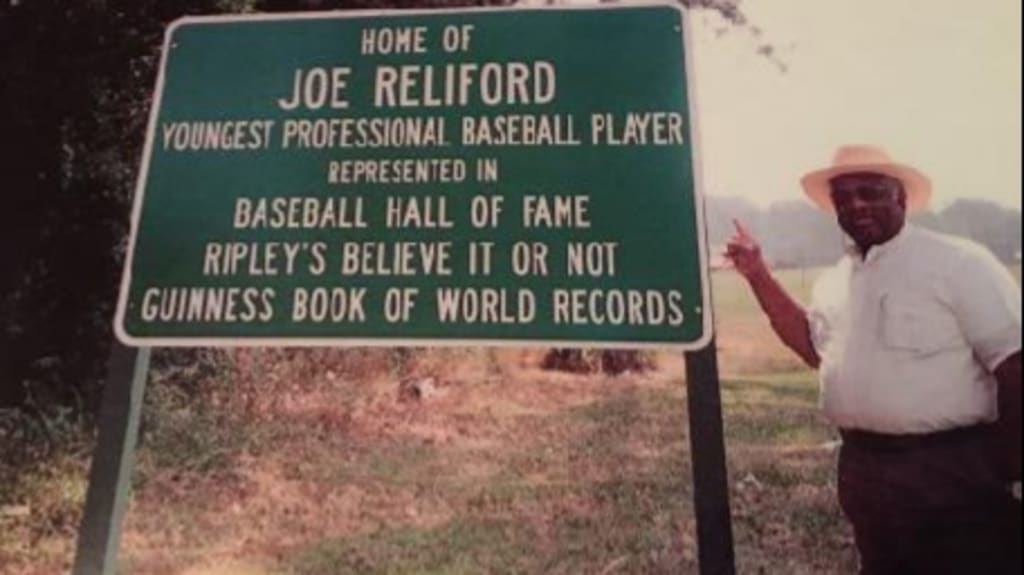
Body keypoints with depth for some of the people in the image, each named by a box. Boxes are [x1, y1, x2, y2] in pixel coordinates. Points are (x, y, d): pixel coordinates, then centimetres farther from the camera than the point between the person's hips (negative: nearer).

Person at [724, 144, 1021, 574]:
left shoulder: (958, 263, -10)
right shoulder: (833, 281, 10)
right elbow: (814, 346, 19)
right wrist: (758, 275, 10)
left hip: (952, 471, -6)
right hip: (864, 469, 6)